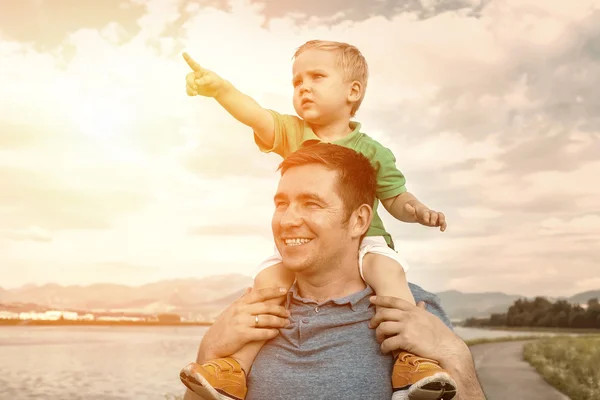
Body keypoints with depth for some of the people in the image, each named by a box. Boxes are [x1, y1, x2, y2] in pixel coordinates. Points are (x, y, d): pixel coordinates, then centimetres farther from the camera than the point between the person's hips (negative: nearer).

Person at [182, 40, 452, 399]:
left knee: (387, 270, -31)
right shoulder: (293, 134, 5)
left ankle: (410, 356, -28)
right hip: (301, 247, 2)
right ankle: (236, 364, -14)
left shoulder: (372, 152, 2)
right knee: (268, 278, -21)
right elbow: (256, 115, -12)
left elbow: (395, 199, 8)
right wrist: (219, 88, -29)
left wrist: (418, 211, -15)